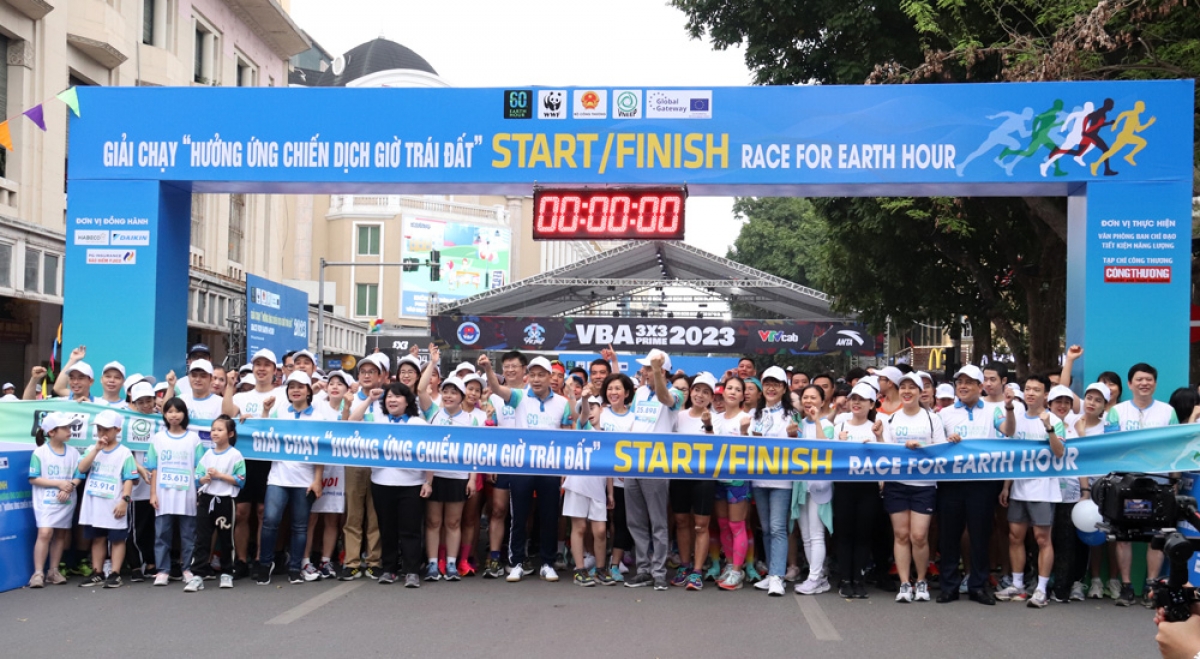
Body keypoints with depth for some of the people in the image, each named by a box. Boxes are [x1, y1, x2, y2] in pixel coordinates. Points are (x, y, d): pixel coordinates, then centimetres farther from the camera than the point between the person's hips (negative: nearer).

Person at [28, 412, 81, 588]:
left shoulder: (73, 453, 3)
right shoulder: (39, 453, -8)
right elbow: (33, 479, -10)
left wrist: (69, 487, -16)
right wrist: (59, 483, -16)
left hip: (66, 501, 4)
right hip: (46, 501, -4)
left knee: (60, 535, 9)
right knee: (45, 533, -15)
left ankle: (53, 571, 19)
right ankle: (38, 572, -10)